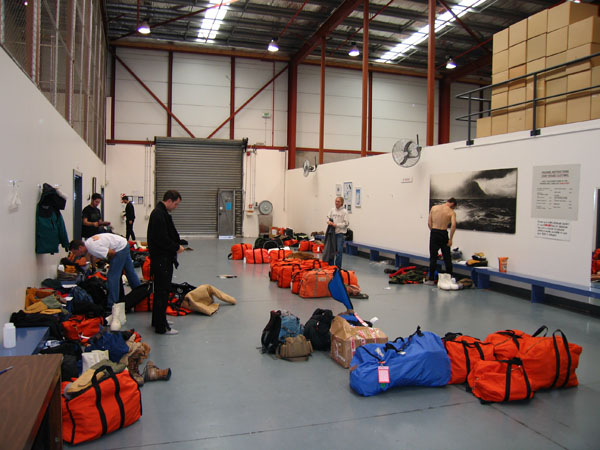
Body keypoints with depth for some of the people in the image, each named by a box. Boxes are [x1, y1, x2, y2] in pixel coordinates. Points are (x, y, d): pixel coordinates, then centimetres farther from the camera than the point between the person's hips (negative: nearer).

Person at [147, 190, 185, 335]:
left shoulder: (161, 213, 15)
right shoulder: (159, 214, -19)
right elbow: (161, 239, -24)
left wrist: (176, 244, 7)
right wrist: (176, 247, -13)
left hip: (163, 259, 11)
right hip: (161, 259, -11)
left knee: (160, 290, 19)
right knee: (162, 292, -6)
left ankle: (158, 320, 31)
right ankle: (161, 327, -1)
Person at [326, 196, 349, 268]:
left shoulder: (344, 211, -7)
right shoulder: (332, 210, 7)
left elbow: (346, 223, -11)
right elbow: (329, 218, 15)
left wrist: (336, 225, -17)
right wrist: (329, 222, -7)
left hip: (340, 233, -4)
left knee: (339, 251, -3)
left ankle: (338, 267, 7)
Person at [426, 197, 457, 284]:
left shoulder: (434, 208, 7)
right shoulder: (451, 212, -1)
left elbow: (429, 223, 5)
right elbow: (453, 225, -17)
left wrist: (433, 231, 12)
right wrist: (450, 239, -11)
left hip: (434, 233, 1)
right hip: (444, 234, -1)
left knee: (433, 257, 6)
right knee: (447, 257, 11)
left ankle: (431, 279, 6)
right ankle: (449, 278, 17)